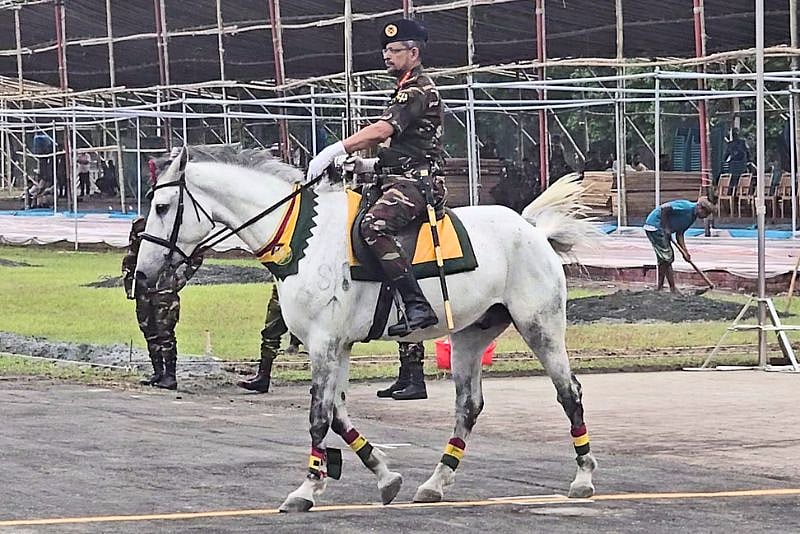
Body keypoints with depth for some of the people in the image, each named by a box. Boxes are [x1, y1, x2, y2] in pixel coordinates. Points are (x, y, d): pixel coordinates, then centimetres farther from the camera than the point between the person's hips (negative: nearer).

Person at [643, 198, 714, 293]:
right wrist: (666, 228, -20)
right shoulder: (687, 207, -21)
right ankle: (673, 289, -6)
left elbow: (679, 234, 11)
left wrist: (685, 251, -1)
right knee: (667, 257, -9)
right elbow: (664, 208, -28)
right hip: (654, 225, -10)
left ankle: (660, 286, 22)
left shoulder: (692, 217, 9)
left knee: (663, 259, 14)